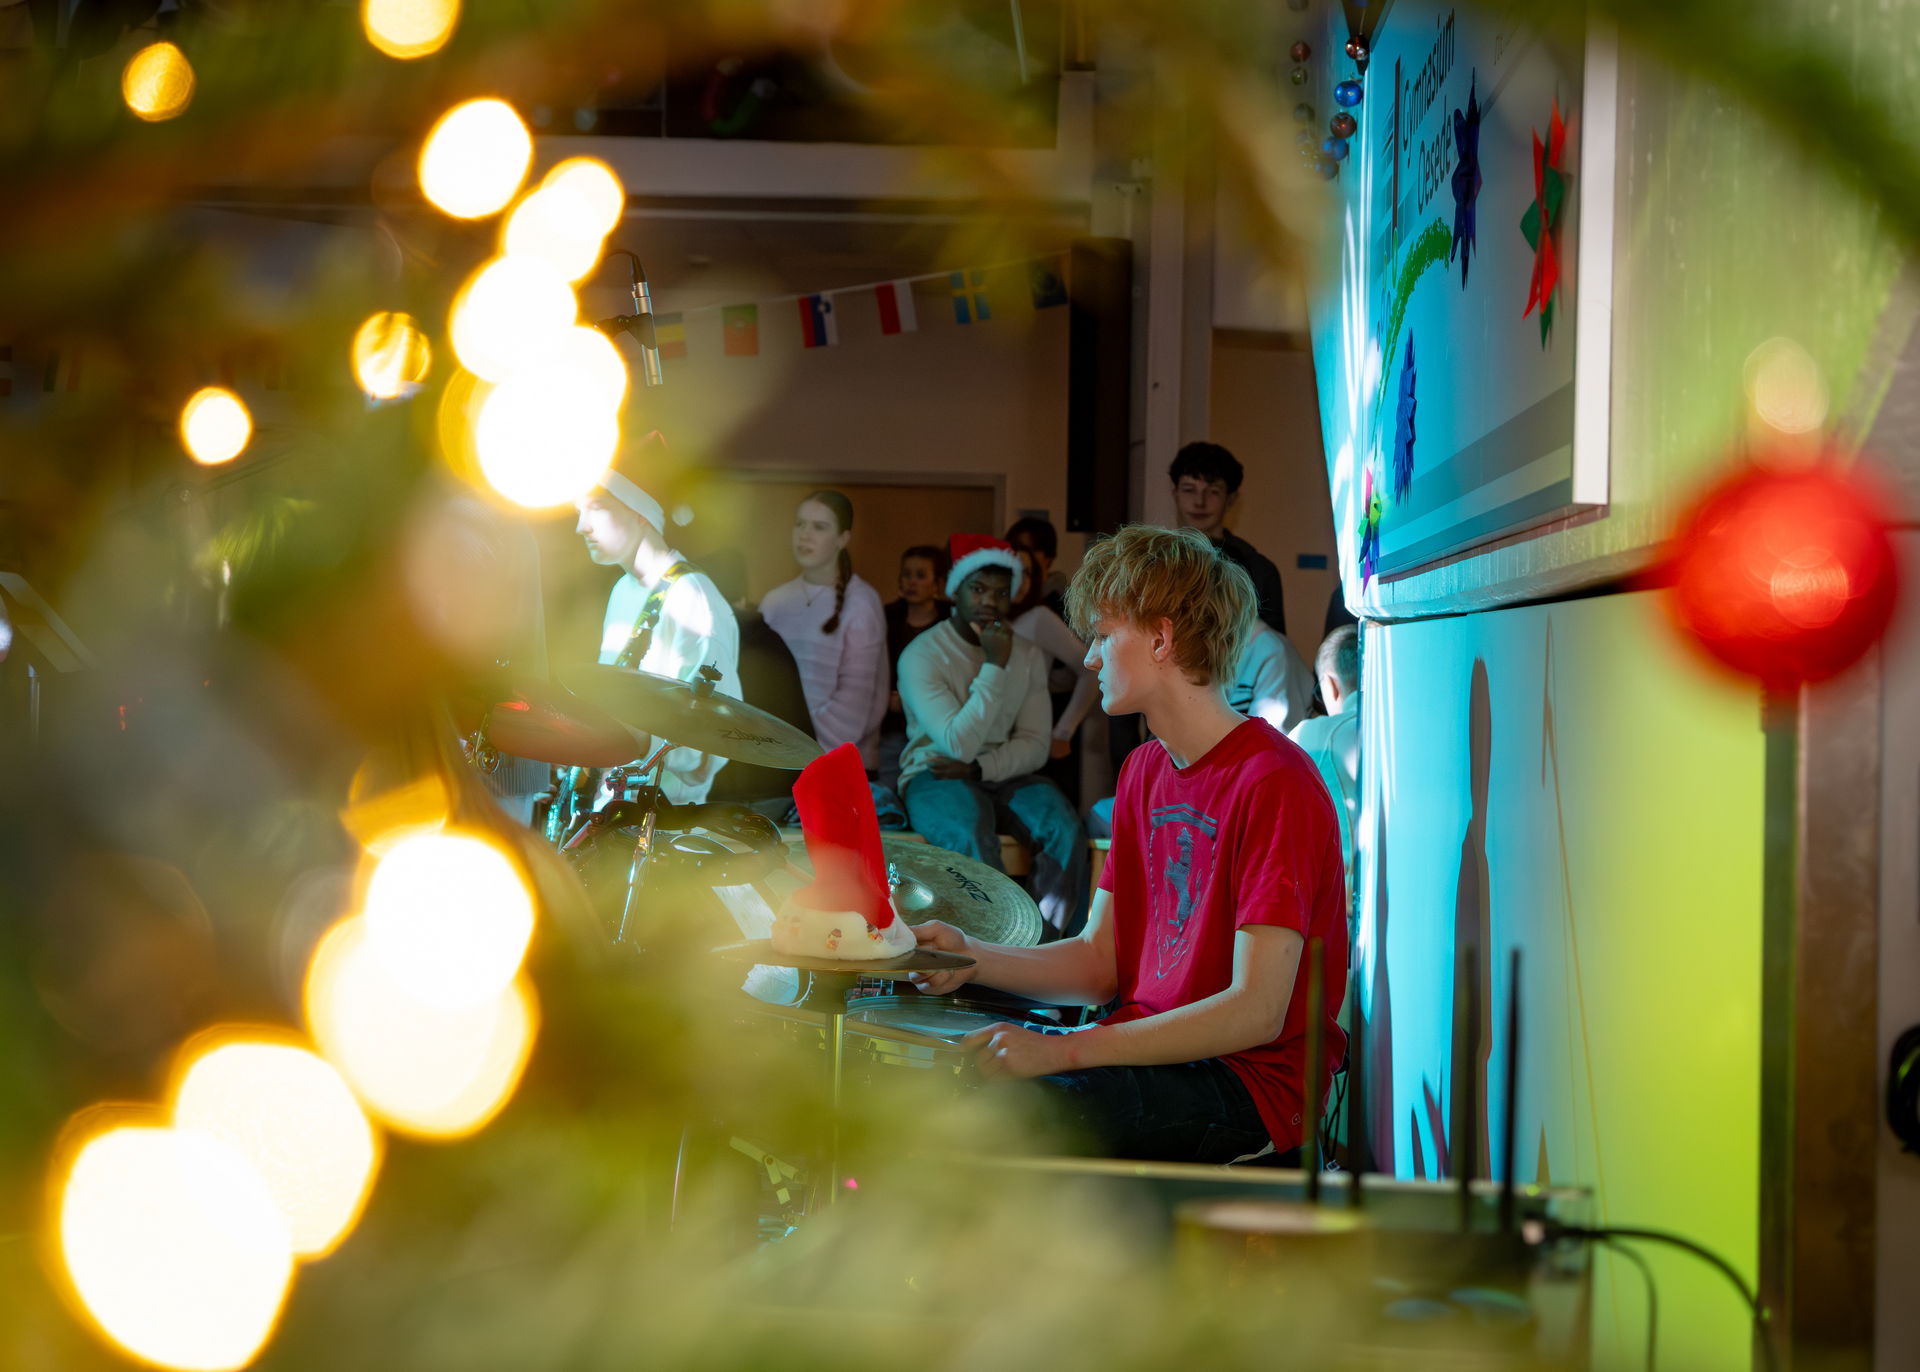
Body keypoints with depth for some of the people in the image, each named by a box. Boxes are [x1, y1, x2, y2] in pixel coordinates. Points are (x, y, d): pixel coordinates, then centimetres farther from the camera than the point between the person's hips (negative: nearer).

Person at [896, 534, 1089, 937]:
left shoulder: (1028, 656, 8)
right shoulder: (922, 655, -7)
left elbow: (1035, 745, 3)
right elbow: (958, 744, -18)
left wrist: (978, 768, -14)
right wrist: (995, 666, -17)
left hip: (1005, 778, 4)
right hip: (935, 779, -4)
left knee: (1065, 828, -27)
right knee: (971, 835, -37)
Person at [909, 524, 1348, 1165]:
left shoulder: (1274, 784, -17)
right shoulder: (1145, 771, 13)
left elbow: (1257, 1011, -23)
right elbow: (1100, 961, 13)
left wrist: (1064, 1049, -26)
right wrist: (974, 957, -7)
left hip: (1253, 1084, -8)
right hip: (1150, 1048, 8)